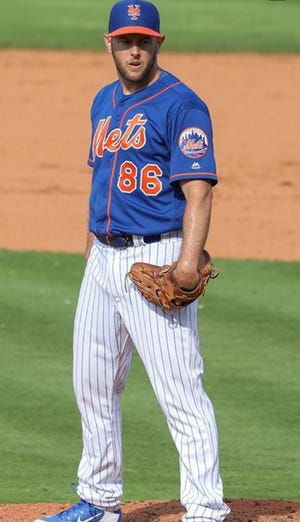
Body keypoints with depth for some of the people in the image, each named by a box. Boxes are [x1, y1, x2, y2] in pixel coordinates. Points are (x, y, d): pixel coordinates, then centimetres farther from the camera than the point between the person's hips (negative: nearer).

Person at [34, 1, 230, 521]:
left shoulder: (181, 105, -11)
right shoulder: (105, 102, 15)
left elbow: (198, 189, -18)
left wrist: (189, 260, -29)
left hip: (156, 259, -8)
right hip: (104, 260, 8)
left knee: (180, 390, -10)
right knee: (92, 382, 14)